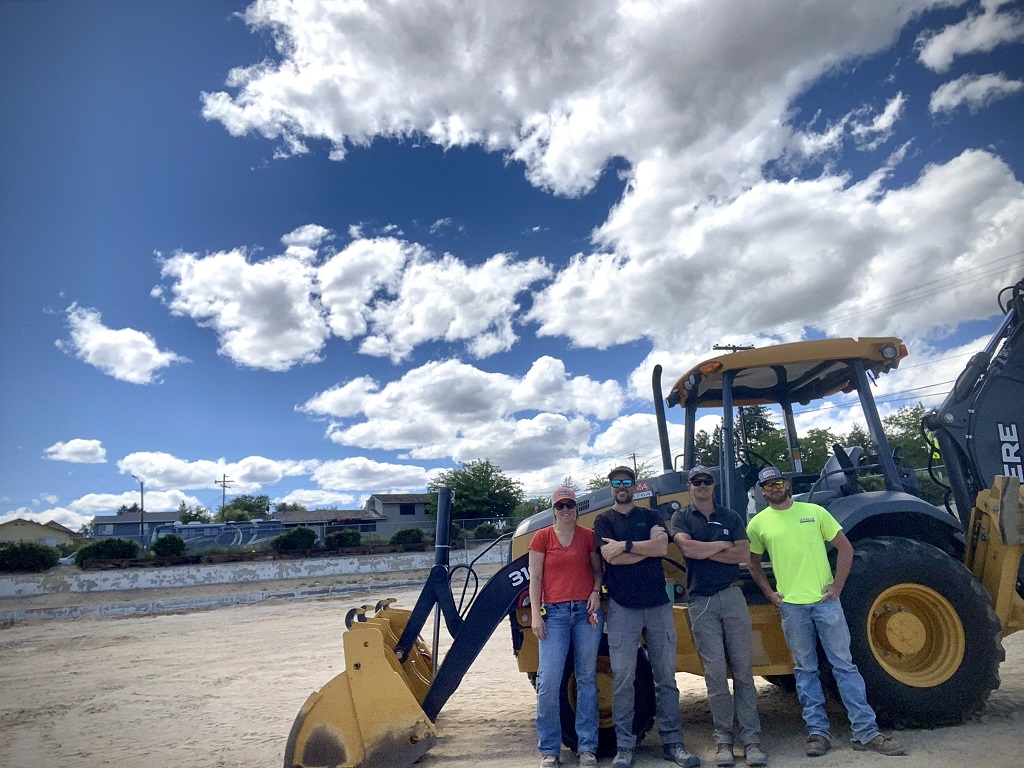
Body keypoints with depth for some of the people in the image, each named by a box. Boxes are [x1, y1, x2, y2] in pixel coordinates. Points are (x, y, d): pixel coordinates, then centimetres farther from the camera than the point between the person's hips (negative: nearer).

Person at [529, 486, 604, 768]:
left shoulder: (588, 536, 5)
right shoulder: (542, 537, 2)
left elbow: (598, 570, 13)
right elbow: (535, 578, 1)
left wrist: (596, 592, -6)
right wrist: (535, 614, -5)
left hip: (587, 611, 2)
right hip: (554, 613, -1)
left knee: (587, 678, 8)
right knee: (548, 681, -5)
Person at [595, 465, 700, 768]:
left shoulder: (650, 516, 12)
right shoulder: (603, 520, 6)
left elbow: (662, 547, -7)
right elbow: (611, 557, -10)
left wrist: (626, 545, -11)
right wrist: (648, 545, -7)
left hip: (658, 604, 2)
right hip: (622, 607, -2)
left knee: (666, 676, 8)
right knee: (622, 678, 0)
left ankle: (673, 742, 18)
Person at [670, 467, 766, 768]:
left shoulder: (731, 516, 11)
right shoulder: (681, 517, 5)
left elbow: (743, 554, -2)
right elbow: (688, 548, -13)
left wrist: (704, 550, -8)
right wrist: (723, 545, -3)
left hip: (732, 596, 2)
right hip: (701, 601, -2)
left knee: (743, 670, 3)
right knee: (715, 673, 0)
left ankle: (751, 738, 10)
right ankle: (723, 737, 13)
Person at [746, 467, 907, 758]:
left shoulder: (814, 512, 2)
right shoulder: (758, 523, 2)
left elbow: (845, 548, 5)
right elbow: (753, 562, 15)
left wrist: (837, 585, -3)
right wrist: (769, 593, 5)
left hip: (825, 600, 0)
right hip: (791, 606, 0)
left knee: (844, 665, 4)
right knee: (806, 670, 9)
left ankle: (866, 733, 13)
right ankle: (817, 731, 18)